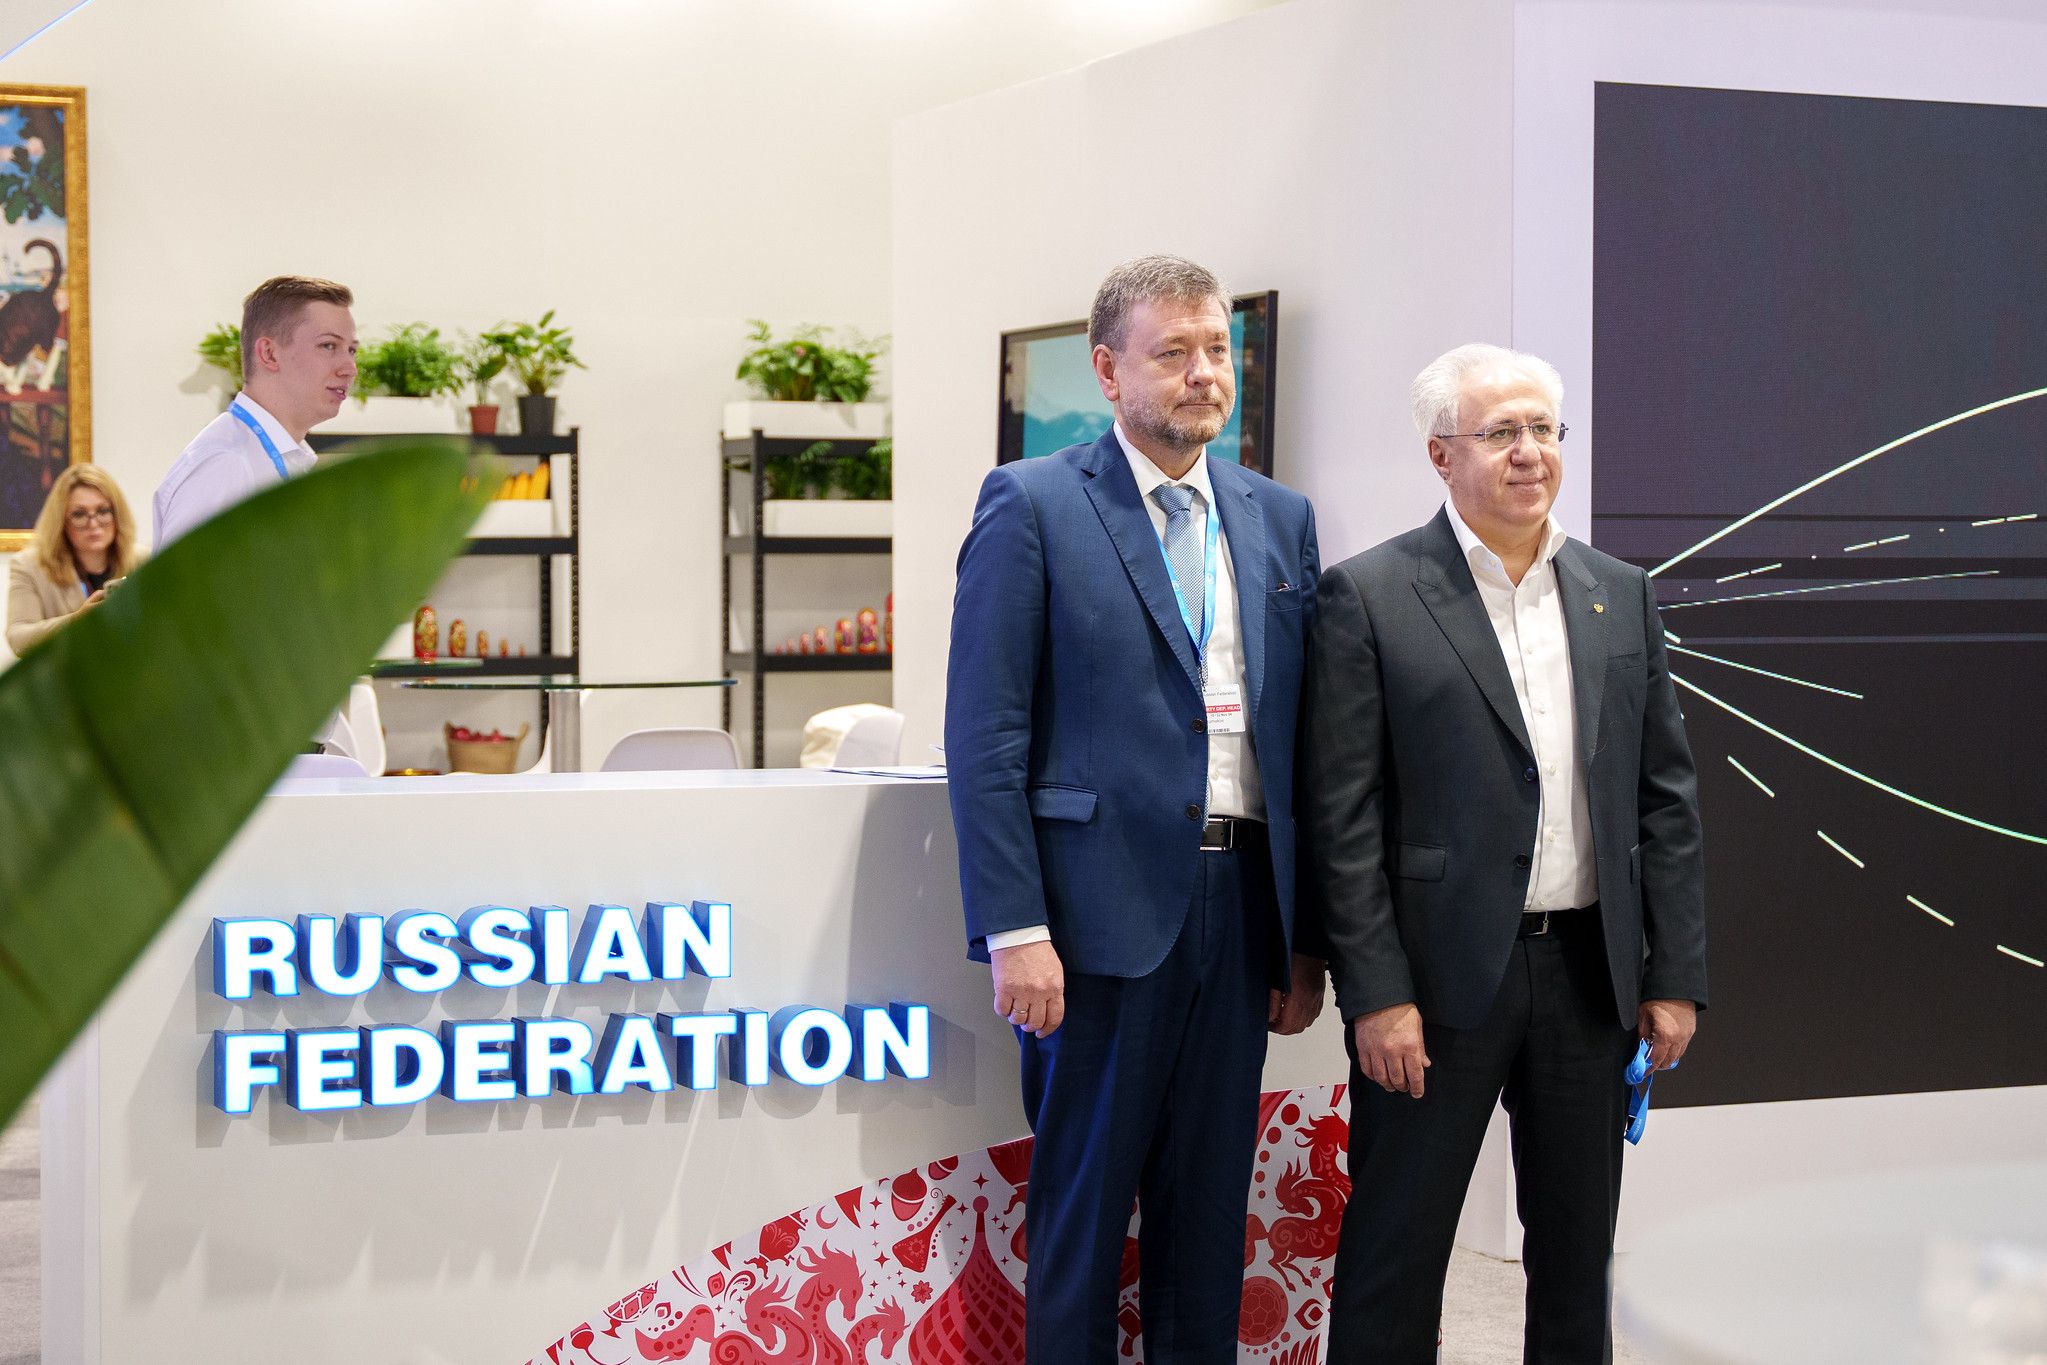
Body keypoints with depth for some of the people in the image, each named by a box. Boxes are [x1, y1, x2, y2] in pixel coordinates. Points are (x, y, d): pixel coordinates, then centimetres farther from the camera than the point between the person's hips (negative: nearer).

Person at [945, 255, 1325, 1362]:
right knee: (1084, 1201, 4)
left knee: (1209, 1207, 13)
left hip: (1241, 900, 5)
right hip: (1106, 906, -5)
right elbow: (985, 738, -8)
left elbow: (1300, 732, 12)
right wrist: (1015, 931, -14)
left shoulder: (1279, 518, 12)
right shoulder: (1031, 505, -3)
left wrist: (1306, 936, 9)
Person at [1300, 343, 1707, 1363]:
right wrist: (1375, 993, -14)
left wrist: (1676, 975, 4)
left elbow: (1665, 797, 10)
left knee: (1577, 1251, 14)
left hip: (1591, 972, 5)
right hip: (1441, 974, -4)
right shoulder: (1368, 596, -6)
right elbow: (1341, 815, -9)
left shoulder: (1622, 596, 9)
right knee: (1396, 1251, 3)